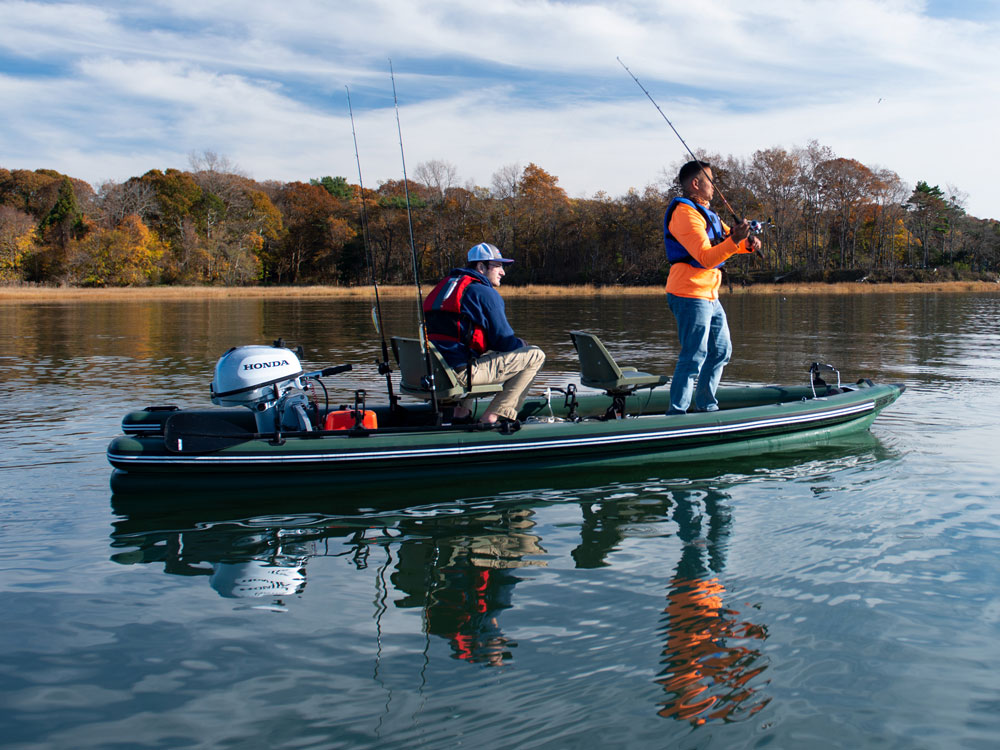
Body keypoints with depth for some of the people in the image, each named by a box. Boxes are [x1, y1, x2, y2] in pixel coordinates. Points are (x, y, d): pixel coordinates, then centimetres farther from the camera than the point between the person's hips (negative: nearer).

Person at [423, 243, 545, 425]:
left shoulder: (444, 285, 21)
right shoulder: (485, 293, -6)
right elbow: (504, 340, -6)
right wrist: (523, 347, 18)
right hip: (460, 373, -9)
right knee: (535, 356, -1)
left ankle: (461, 410, 24)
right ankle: (492, 417, -4)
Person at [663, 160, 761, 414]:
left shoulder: (704, 212, 21)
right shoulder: (685, 213, -14)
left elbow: (726, 238, 22)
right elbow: (706, 258, -22)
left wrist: (748, 243, 0)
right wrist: (734, 241, -35)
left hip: (709, 296, 11)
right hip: (690, 295, -11)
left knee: (721, 351, 17)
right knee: (694, 356, -13)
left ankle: (706, 407, 27)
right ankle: (676, 414, -10)